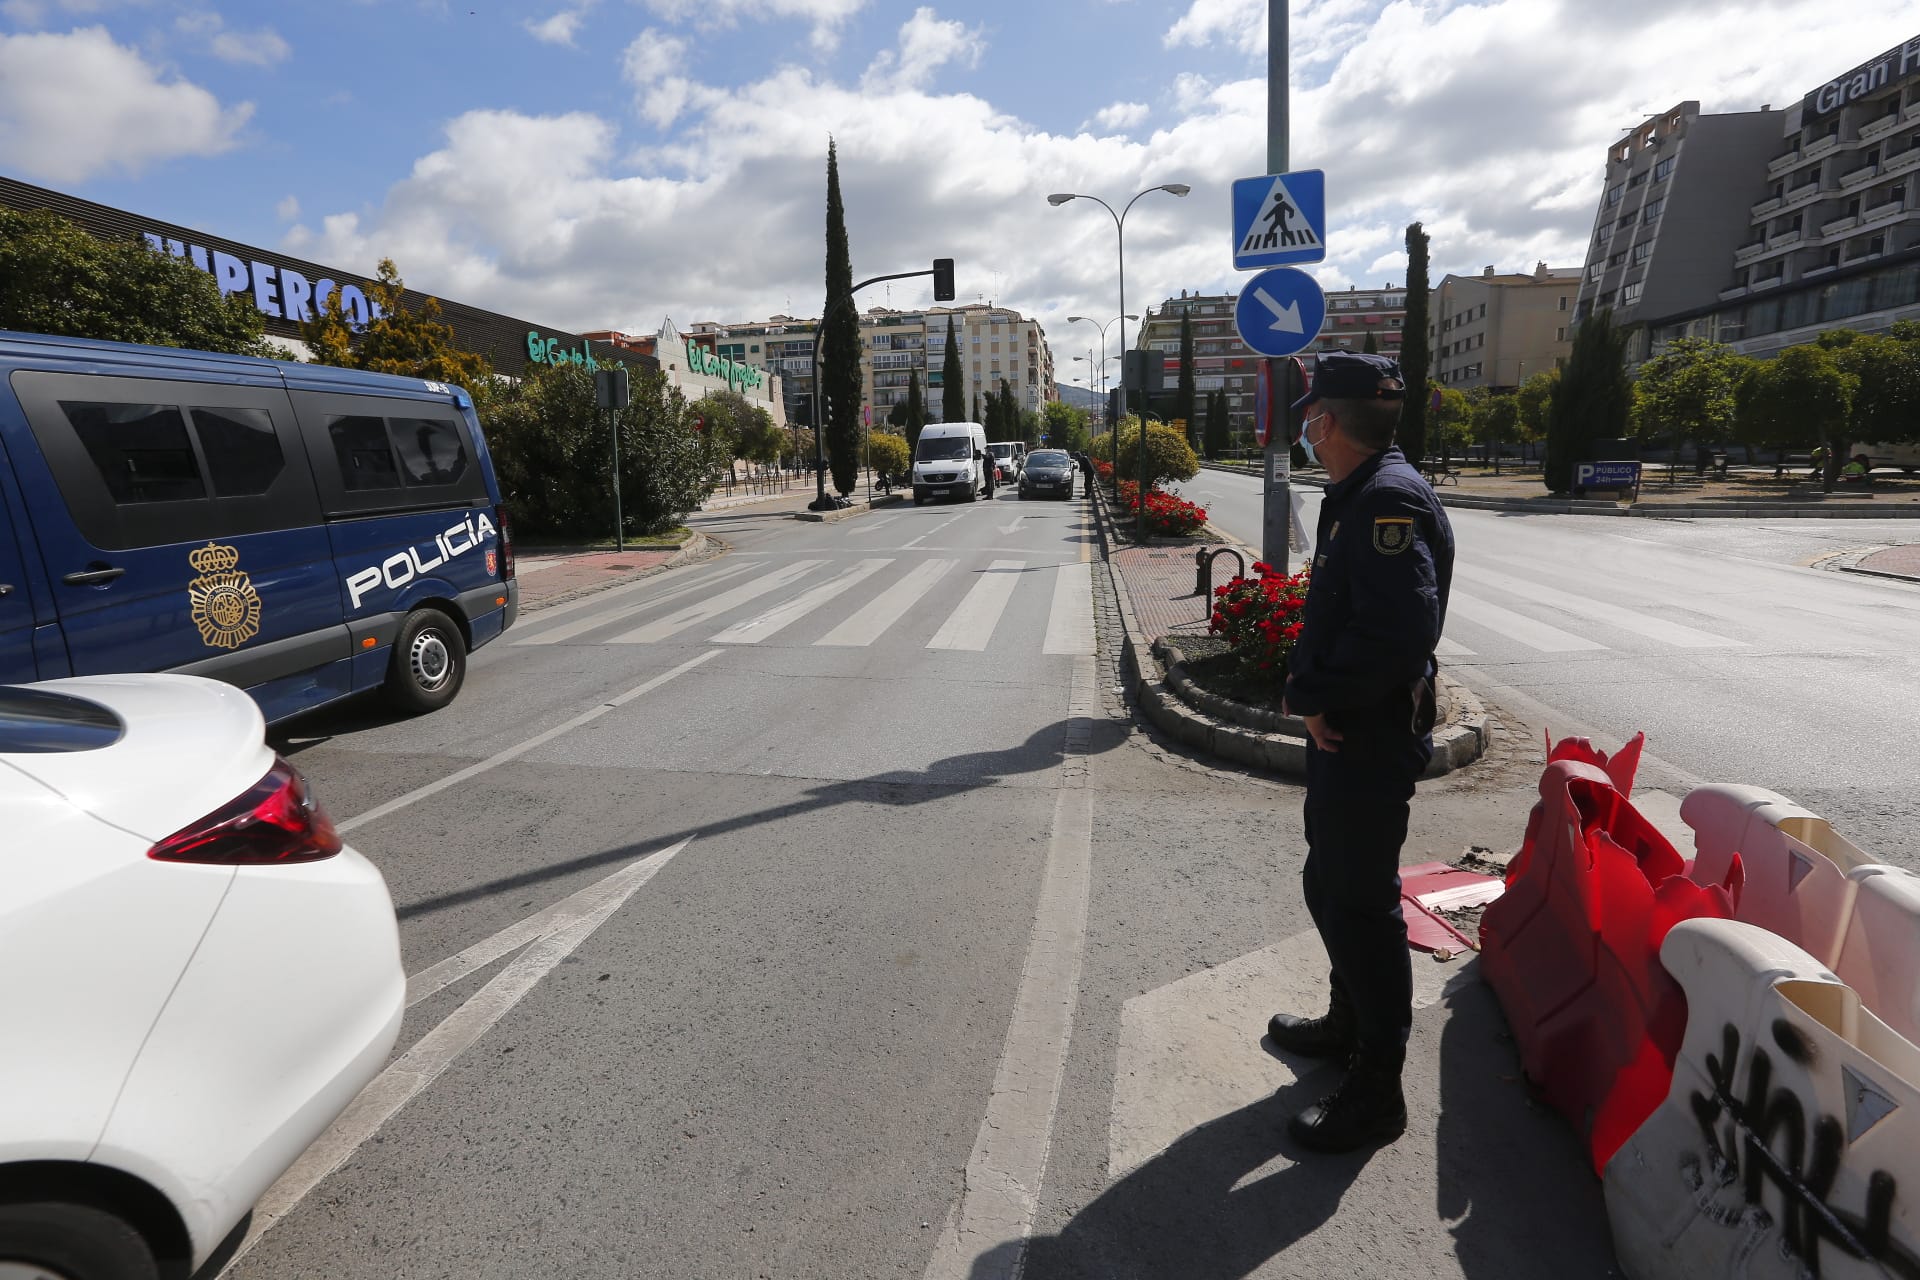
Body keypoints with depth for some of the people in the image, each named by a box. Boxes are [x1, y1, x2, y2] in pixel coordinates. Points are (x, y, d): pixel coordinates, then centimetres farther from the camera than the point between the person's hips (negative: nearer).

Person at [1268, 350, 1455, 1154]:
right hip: (1345, 733, 10)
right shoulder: (1357, 498, 13)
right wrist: (1309, 684, 1)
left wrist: (1316, 695, -19)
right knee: (1334, 885, 23)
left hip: (1369, 739, -10)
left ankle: (1376, 1093, 19)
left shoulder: (1388, 501, -21)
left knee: (1359, 903, 1)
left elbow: (1399, 631, -32)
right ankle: (1348, 1022, 44)